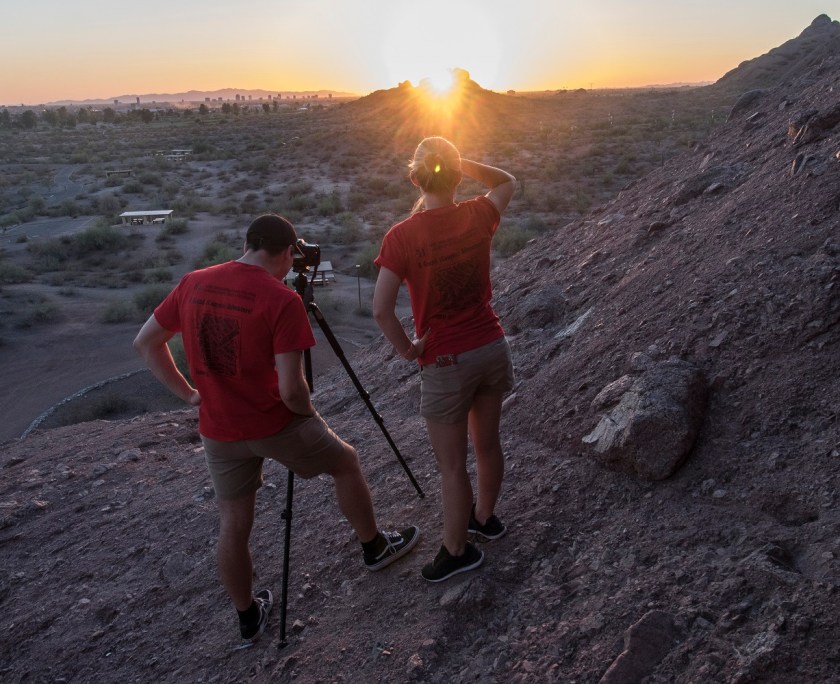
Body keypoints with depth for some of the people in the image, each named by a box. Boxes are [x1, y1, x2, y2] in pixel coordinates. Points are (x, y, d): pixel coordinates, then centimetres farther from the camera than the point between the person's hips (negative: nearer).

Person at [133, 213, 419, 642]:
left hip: (218, 430, 5)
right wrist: (308, 414, -2)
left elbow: (145, 343, 6)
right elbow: (290, 389, -23)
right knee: (346, 462, 20)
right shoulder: (282, 300, -19)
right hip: (276, 424, -5)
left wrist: (189, 394, 8)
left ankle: (249, 616, 33)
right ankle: (374, 548, 36)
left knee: (233, 522, 17)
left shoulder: (193, 284, -2)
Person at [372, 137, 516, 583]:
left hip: (445, 362, -5)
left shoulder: (401, 236, -17)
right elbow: (507, 183, 18)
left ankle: (457, 551, 27)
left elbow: (381, 309, -23)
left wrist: (407, 349, -7)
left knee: (452, 466, 10)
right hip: (492, 347, 5)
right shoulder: (476, 217, -5)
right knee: (487, 444, 23)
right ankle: (485, 518, 44)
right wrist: (461, 163, 4)